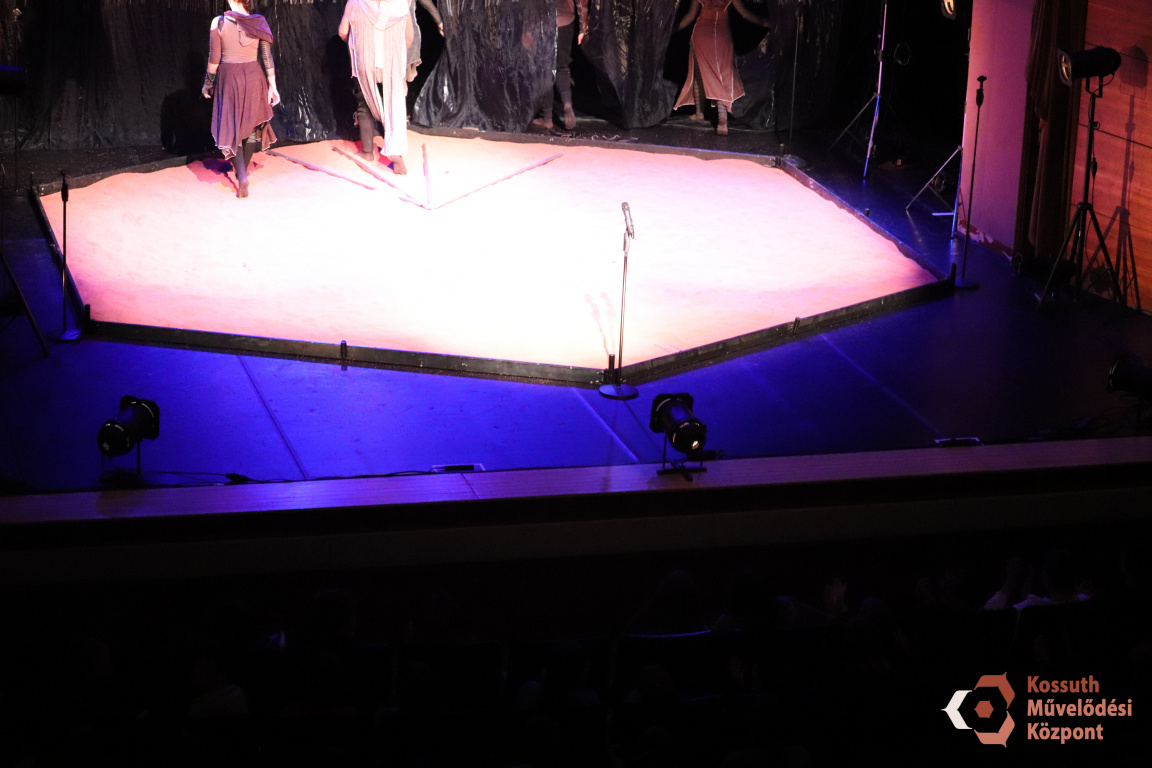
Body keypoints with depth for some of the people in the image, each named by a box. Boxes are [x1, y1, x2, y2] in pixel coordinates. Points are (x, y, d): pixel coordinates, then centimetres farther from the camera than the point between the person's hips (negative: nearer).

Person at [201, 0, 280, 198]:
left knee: (231, 129, 5)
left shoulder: (219, 22, -9)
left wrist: (208, 83, 5)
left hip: (228, 78, -2)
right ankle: (244, 169, 31)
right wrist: (272, 86, 3)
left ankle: (242, 176, -11)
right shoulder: (259, 22, -4)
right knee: (252, 124, 20)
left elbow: (214, 58, -7)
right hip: (253, 78, 2)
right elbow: (267, 58, -3)